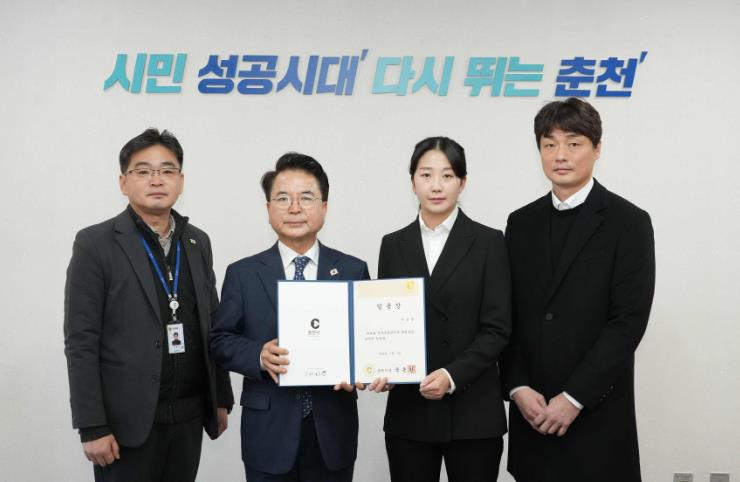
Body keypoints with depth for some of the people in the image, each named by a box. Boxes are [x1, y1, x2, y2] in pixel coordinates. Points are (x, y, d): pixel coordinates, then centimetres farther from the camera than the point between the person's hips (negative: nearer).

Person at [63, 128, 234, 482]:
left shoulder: (198, 243, 9)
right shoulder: (96, 244, -7)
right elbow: (81, 343, -10)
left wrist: (220, 399, 11)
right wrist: (92, 427, -14)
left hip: (189, 416, 5)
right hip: (127, 420, -4)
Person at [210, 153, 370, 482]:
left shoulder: (354, 271, 3)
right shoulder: (243, 274, 2)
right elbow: (220, 340, 2)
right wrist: (260, 355, -17)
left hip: (333, 430, 1)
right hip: (269, 431, -1)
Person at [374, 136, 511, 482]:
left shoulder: (488, 242, -1)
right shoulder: (393, 244, 8)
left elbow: (497, 329, -5)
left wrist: (453, 375, -17)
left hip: (472, 410, -2)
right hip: (407, 410, 3)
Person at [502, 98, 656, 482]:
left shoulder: (629, 222, -5)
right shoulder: (521, 223, 9)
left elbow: (629, 321, -11)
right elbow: (508, 317, 8)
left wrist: (573, 398, -14)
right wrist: (518, 387, -5)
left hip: (596, 411, -4)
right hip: (532, 411, 4)